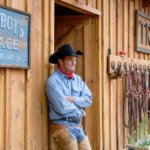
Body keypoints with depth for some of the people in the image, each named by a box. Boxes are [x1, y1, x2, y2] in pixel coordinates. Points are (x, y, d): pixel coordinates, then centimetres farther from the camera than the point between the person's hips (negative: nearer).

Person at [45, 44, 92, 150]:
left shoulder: (77, 79, 10)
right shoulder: (53, 81, -12)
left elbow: (89, 100, 4)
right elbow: (62, 108, -19)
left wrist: (72, 99, -11)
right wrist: (78, 104, -1)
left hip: (78, 125, 6)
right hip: (64, 126, -6)